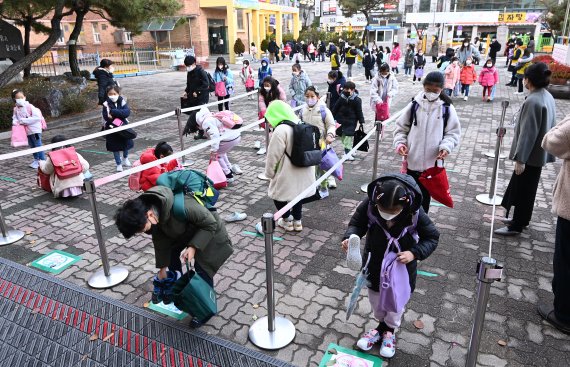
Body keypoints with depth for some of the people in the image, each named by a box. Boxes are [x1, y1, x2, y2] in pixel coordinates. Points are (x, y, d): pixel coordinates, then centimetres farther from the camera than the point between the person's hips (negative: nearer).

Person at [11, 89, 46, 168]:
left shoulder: (29, 106, -15)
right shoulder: (16, 109, 3)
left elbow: (37, 117, -23)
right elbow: (15, 118, 12)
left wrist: (24, 121, -22)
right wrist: (15, 122, -14)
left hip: (34, 129, -7)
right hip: (26, 131, 7)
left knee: (38, 146, -4)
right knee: (32, 146, 18)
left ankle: (43, 161, 2)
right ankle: (36, 160, 32)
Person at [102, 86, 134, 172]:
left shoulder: (122, 101, -8)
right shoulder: (106, 104, -13)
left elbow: (127, 112, -23)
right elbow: (106, 117, -22)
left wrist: (113, 112, -29)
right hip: (112, 129, -2)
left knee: (127, 144, 15)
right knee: (115, 147, 8)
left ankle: (125, 159, 43)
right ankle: (119, 164, 24)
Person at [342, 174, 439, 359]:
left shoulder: (415, 213, -29)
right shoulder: (369, 205, -27)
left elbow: (432, 237, -13)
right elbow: (357, 223, -9)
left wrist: (415, 253, -27)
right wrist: (350, 238, -30)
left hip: (402, 265, -1)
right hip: (375, 263, 2)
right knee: (375, 296, 22)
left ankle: (389, 330, 46)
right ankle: (382, 324, 49)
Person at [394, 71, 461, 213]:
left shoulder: (447, 108, -4)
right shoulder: (415, 104, -3)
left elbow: (453, 132, 2)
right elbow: (401, 127, 5)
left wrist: (446, 146, -17)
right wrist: (400, 142, -11)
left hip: (432, 162, 0)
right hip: (412, 160, 1)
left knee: (425, 195, 14)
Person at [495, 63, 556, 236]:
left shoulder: (533, 101, -23)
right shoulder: (548, 97, 7)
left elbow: (528, 132, -24)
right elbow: (548, 125, 14)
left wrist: (520, 158, -22)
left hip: (530, 155, -9)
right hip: (540, 152, 9)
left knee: (522, 189, 2)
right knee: (526, 188, 20)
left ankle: (517, 226, 13)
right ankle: (521, 219, 34)